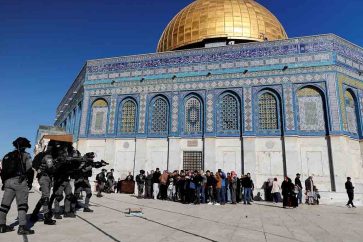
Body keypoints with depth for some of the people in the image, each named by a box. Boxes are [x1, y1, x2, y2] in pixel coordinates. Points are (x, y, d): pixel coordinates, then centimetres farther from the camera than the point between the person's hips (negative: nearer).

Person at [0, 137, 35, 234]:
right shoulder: (25, 155, 1)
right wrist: (29, 182, 5)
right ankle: (22, 227, -9)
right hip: (19, 181, -6)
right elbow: (29, 169, -7)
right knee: (22, 204, -6)